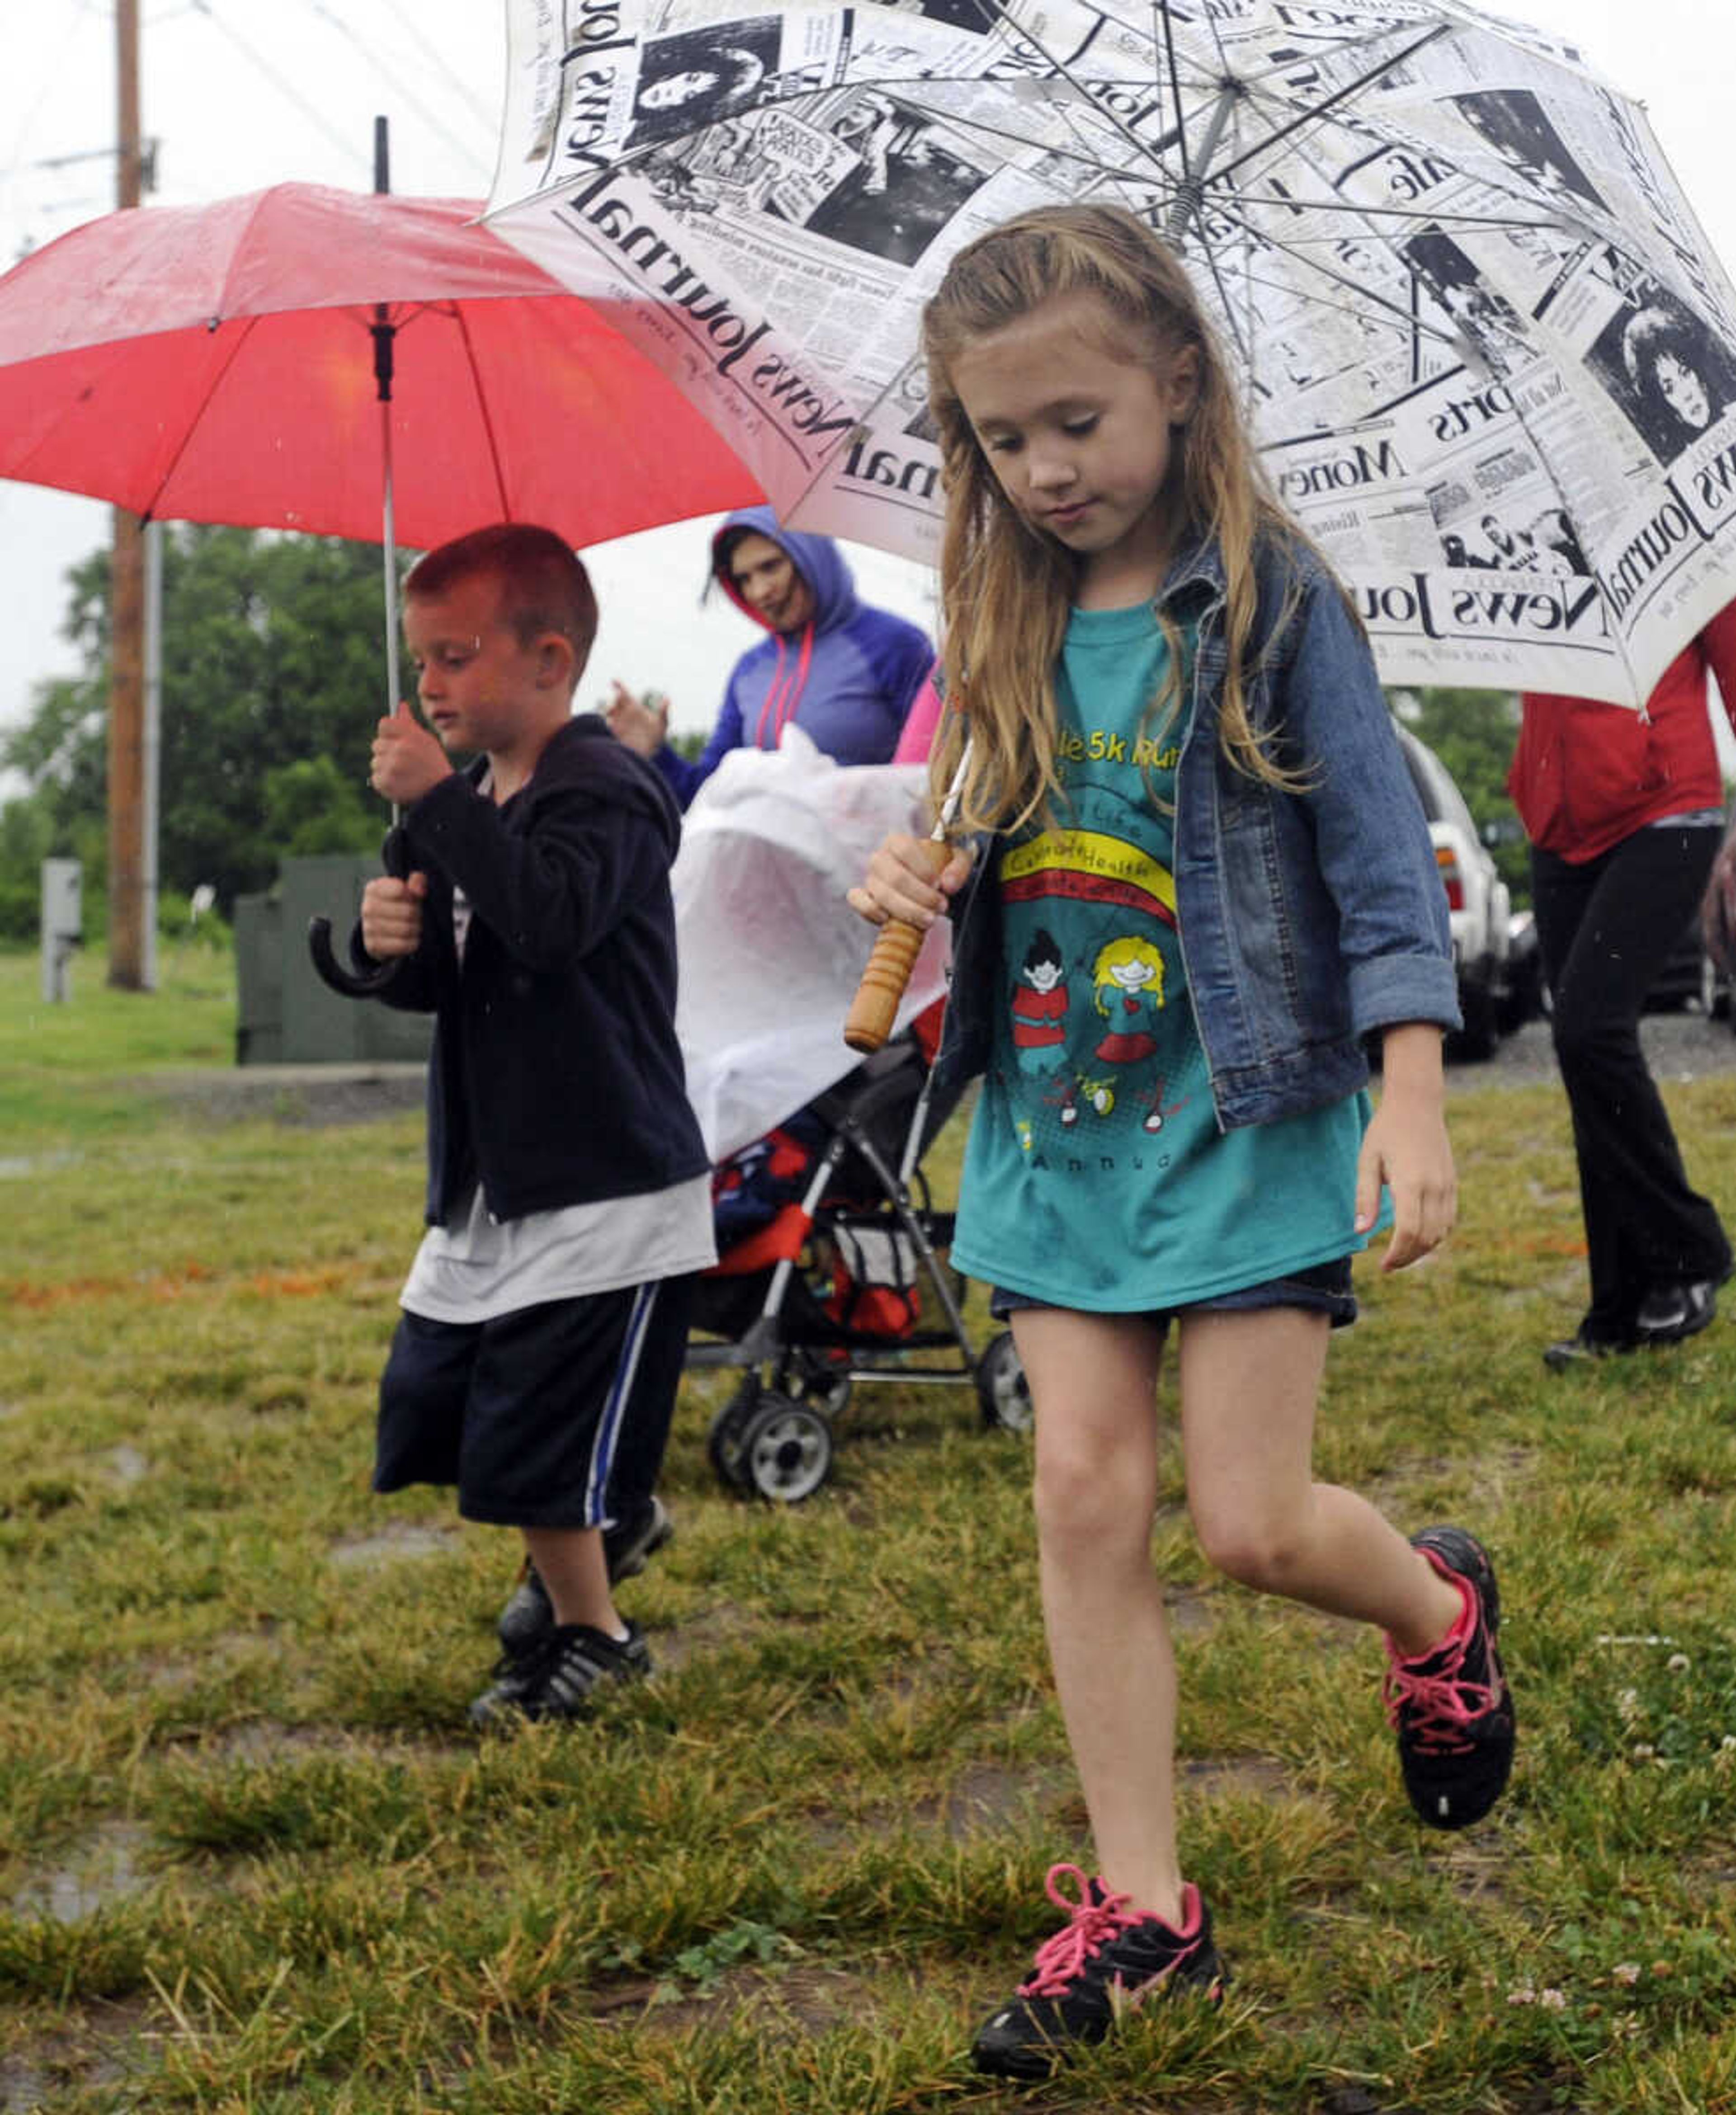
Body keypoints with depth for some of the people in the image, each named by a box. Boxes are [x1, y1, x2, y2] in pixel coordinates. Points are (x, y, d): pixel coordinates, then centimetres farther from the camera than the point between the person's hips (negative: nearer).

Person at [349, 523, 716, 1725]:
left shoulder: (602, 791, -15)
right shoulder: (477, 801, 11)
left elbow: (555, 917, -34)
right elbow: (442, 982, 15)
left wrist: (440, 800, -32)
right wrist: (393, 944, -7)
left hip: (608, 1188, -9)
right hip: (492, 1184, 9)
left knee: (531, 1447, -3)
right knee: (430, 1403, 15)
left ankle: (591, 1636, 21)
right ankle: (611, 1520, 38)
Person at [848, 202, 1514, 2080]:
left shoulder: (1273, 604, -8)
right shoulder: (1009, 630, 7)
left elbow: (1381, 861, -11)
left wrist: (1412, 1101, -19)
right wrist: (911, 886, -4)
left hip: (1245, 1119, -5)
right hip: (1059, 1119, 5)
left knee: (1251, 1522, -4)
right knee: (1085, 1493, 1)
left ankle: (1437, 1603, 31)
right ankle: (1139, 1906, 11)